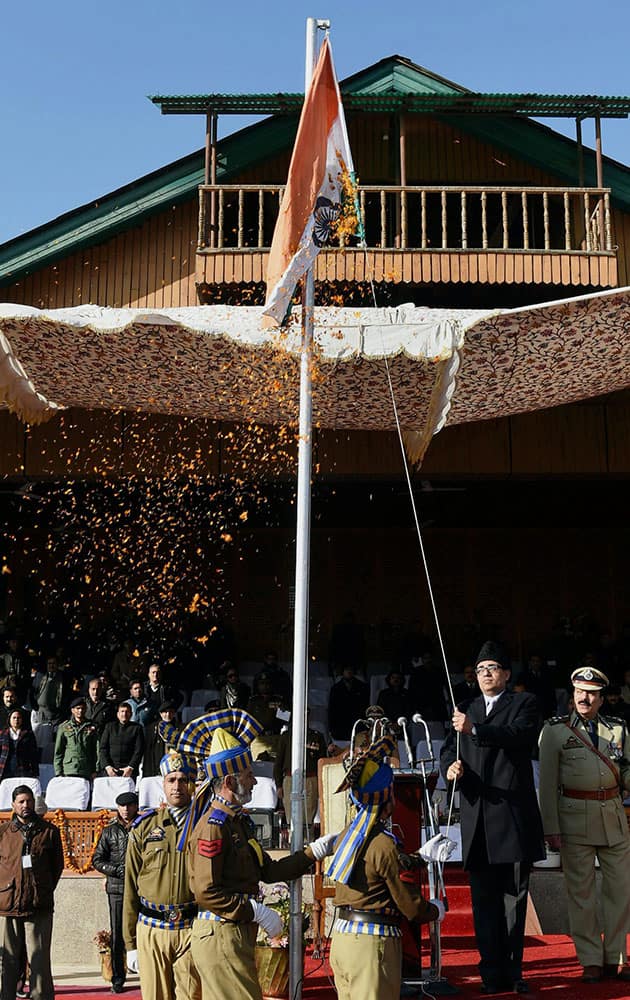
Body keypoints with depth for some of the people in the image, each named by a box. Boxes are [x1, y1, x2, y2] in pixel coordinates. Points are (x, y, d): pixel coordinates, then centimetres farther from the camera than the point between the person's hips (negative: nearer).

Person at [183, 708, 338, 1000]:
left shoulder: (239, 822, 14)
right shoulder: (212, 827, -17)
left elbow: (268, 871, 15)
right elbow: (205, 893, -22)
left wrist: (314, 852, 11)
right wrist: (256, 911, -19)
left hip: (236, 933, 10)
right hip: (220, 934, -10)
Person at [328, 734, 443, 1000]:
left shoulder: (345, 836, 6)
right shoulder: (384, 845, -17)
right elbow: (411, 907, -11)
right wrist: (436, 909, 10)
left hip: (340, 937, 8)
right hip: (372, 942, -8)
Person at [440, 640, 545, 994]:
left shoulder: (524, 703, 6)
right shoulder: (466, 710, 19)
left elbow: (521, 735, -13)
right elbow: (449, 749, 15)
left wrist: (475, 729, -24)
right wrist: (451, 766, -9)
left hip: (514, 813, -3)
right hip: (478, 818, 4)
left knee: (514, 895, 1)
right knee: (484, 899, 4)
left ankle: (512, 971, 10)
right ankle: (493, 972, 9)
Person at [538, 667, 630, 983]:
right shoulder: (555, 731, 1)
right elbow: (547, 784, -1)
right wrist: (551, 828, -6)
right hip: (575, 819, -3)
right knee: (581, 891, 2)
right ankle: (591, 961, 13)